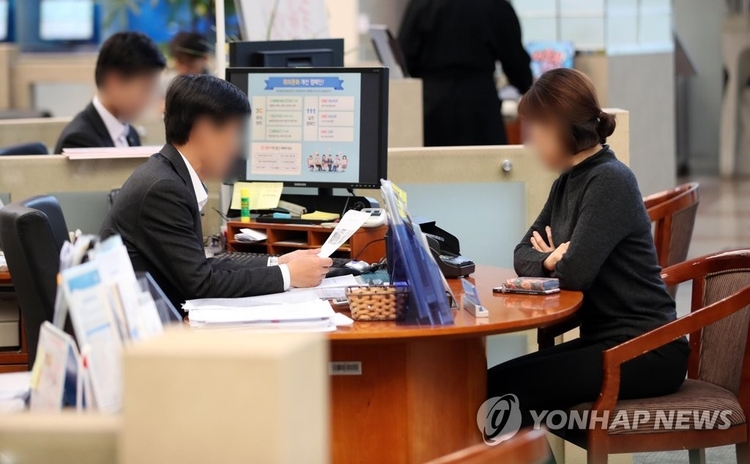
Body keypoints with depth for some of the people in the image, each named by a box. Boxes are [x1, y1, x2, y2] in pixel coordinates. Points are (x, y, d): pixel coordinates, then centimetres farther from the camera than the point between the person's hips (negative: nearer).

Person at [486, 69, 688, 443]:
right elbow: (524, 254, 15)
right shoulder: (568, 183, 13)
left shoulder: (610, 181, -16)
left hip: (646, 350, -9)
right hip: (602, 340, 9)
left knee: (508, 391, -22)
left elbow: (575, 273, -24)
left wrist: (556, 259, -1)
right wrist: (550, 260, -7)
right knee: (488, 386, -7)